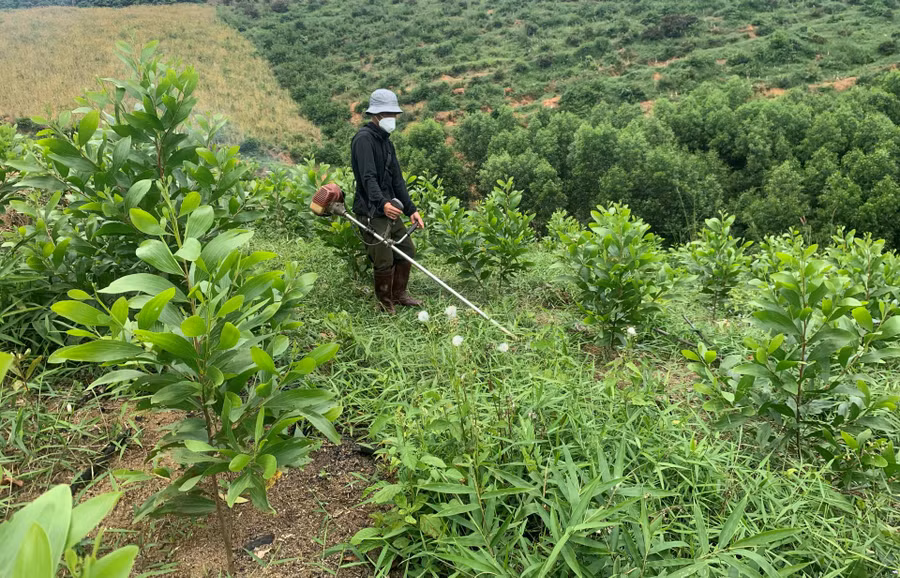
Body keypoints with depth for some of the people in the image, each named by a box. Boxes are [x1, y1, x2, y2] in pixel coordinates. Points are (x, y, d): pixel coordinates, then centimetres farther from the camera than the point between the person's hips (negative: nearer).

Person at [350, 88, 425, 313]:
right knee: (384, 262, -5)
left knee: (407, 250, 15)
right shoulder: (364, 139, -13)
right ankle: (385, 305, 15)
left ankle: (399, 294, 32)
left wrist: (411, 209, 7)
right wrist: (382, 203, -41)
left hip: (390, 209, 9)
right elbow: (368, 177, -26)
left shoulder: (386, 141, 16)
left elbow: (397, 178, 14)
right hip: (371, 212, -9)